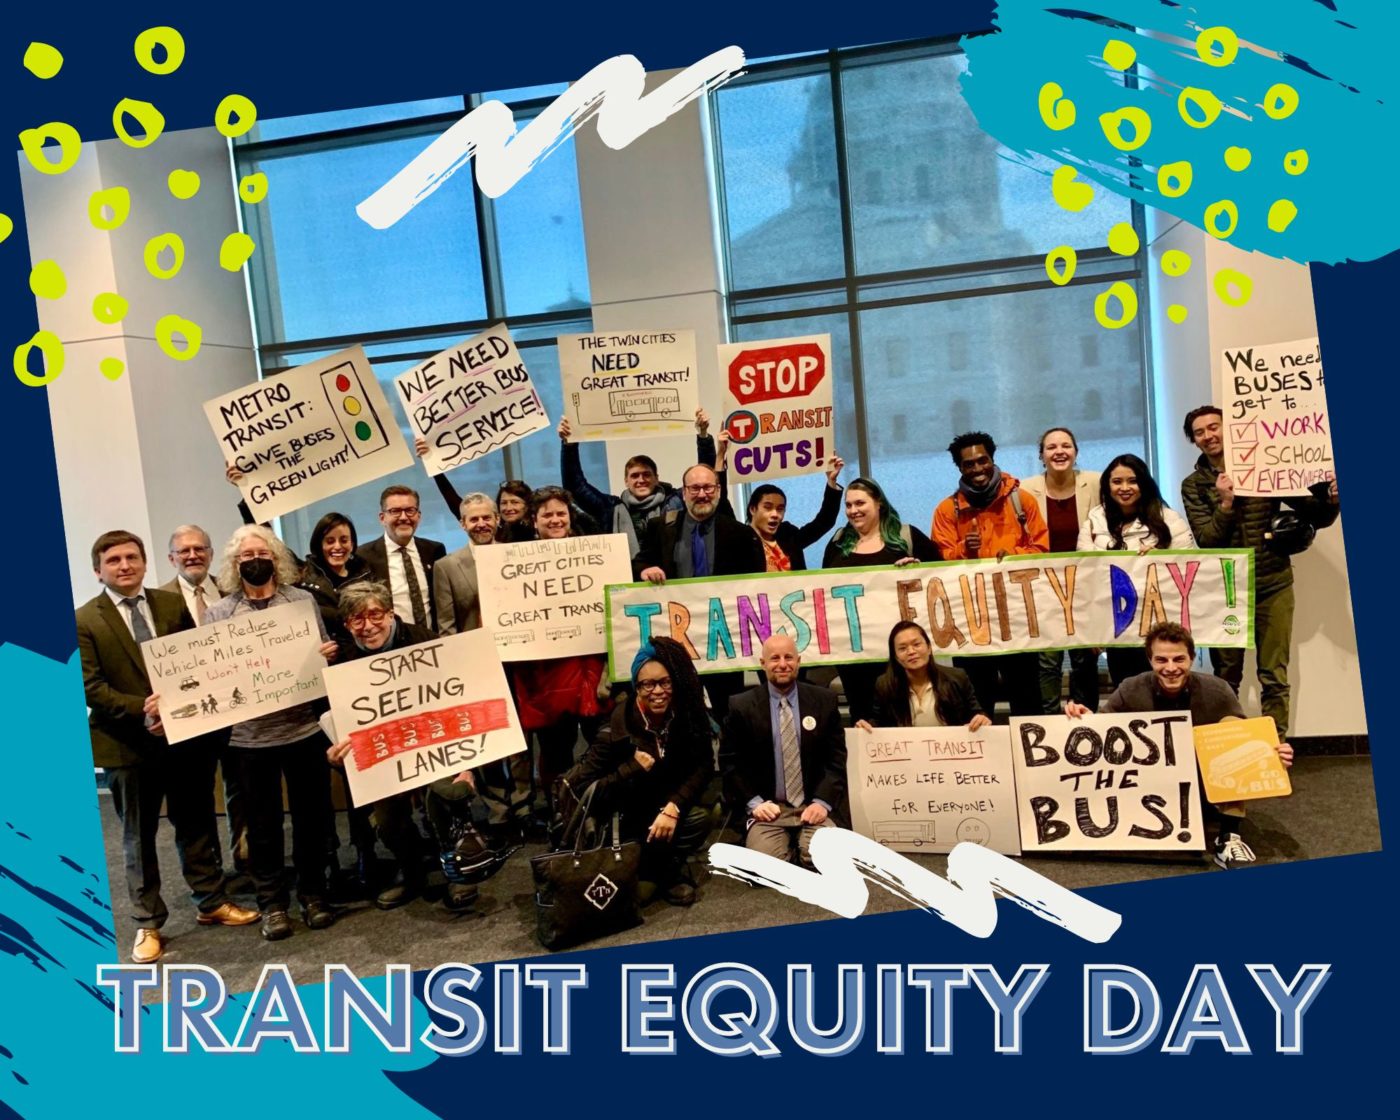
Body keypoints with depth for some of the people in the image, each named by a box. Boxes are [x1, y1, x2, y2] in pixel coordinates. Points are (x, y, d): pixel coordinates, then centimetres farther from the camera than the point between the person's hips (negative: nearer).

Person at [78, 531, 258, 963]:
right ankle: (147, 923, 23)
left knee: (196, 824, 14)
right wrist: (142, 709, -23)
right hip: (128, 744, -2)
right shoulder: (84, 621, -5)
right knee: (138, 837, 10)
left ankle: (211, 902, 29)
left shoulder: (173, 604, 4)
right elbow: (90, 688, -11)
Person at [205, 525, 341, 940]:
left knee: (311, 813, 9)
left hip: (304, 725, 1)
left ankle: (312, 894, 24)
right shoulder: (218, 612, 4)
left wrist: (328, 654, -13)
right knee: (263, 820, 9)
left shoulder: (303, 600, 6)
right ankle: (272, 902, 21)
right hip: (250, 732, 0)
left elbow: (325, 650, 9)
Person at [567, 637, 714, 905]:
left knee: (700, 819, -28)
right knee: (639, 891, -24)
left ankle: (667, 870, -2)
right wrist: (631, 768, -29)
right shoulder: (617, 728, -19)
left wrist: (673, 808, -29)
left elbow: (703, 768, -13)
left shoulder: (688, 718, -11)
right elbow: (580, 788, -19)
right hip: (628, 821, -3)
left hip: (667, 810, 3)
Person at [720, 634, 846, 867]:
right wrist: (753, 802, -9)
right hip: (768, 808, -1)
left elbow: (836, 756, 4)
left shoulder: (824, 700, 5)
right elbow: (730, 761, 3)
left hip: (813, 805, 1)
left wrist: (823, 802, -9)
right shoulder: (742, 706, 1)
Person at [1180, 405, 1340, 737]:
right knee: (1225, 679, 8)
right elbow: (1206, 540, -6)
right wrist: (1226, 503, -19)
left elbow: (1316, 517, 4)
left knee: (1274, 677, 2)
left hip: (1273, 586, 0)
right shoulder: (1194, 485, 3)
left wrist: (1331, 499, -17)